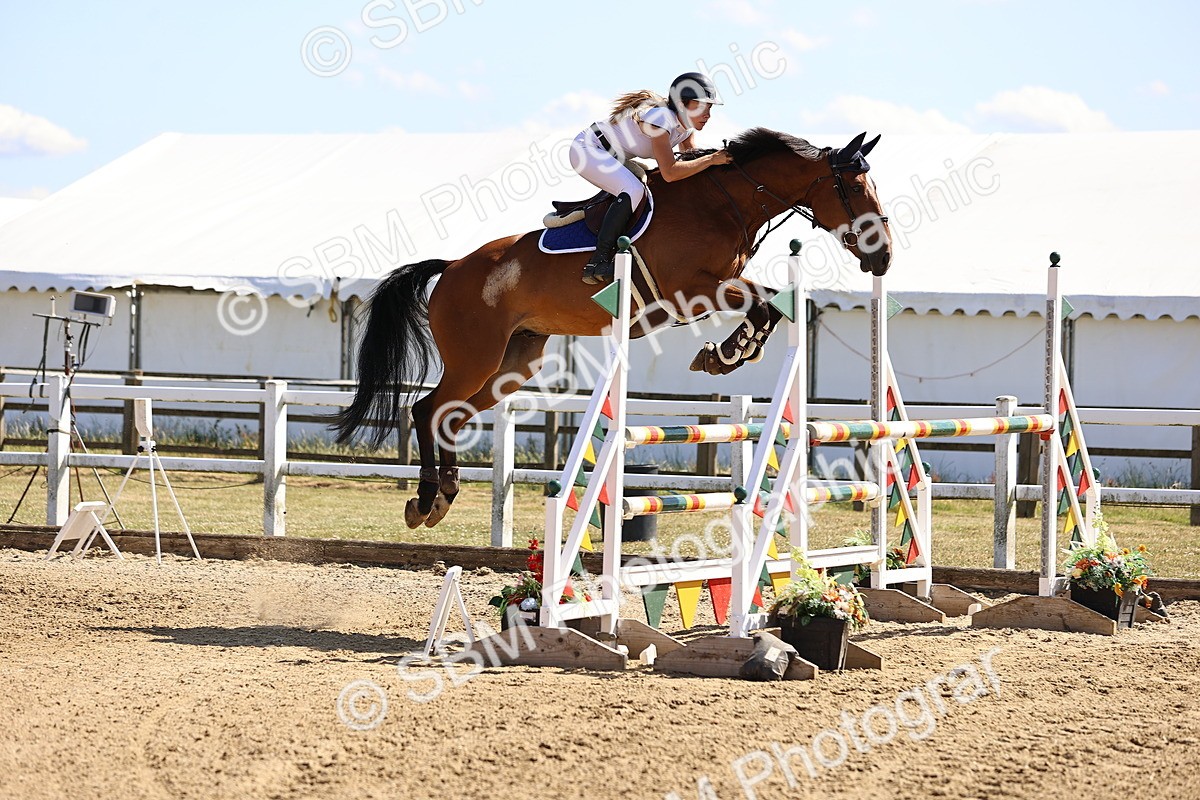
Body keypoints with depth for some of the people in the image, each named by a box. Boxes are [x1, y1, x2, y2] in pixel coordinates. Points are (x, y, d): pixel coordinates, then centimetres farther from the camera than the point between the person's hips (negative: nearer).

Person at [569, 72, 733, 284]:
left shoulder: (686, 128, 0)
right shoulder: (660, 118, -28)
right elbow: (669, 173, -36)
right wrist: (711, 159, -32)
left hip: (613, 159, 10)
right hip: (586, 150, -10)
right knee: (634, 191, -30)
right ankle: (598, 262, -29)